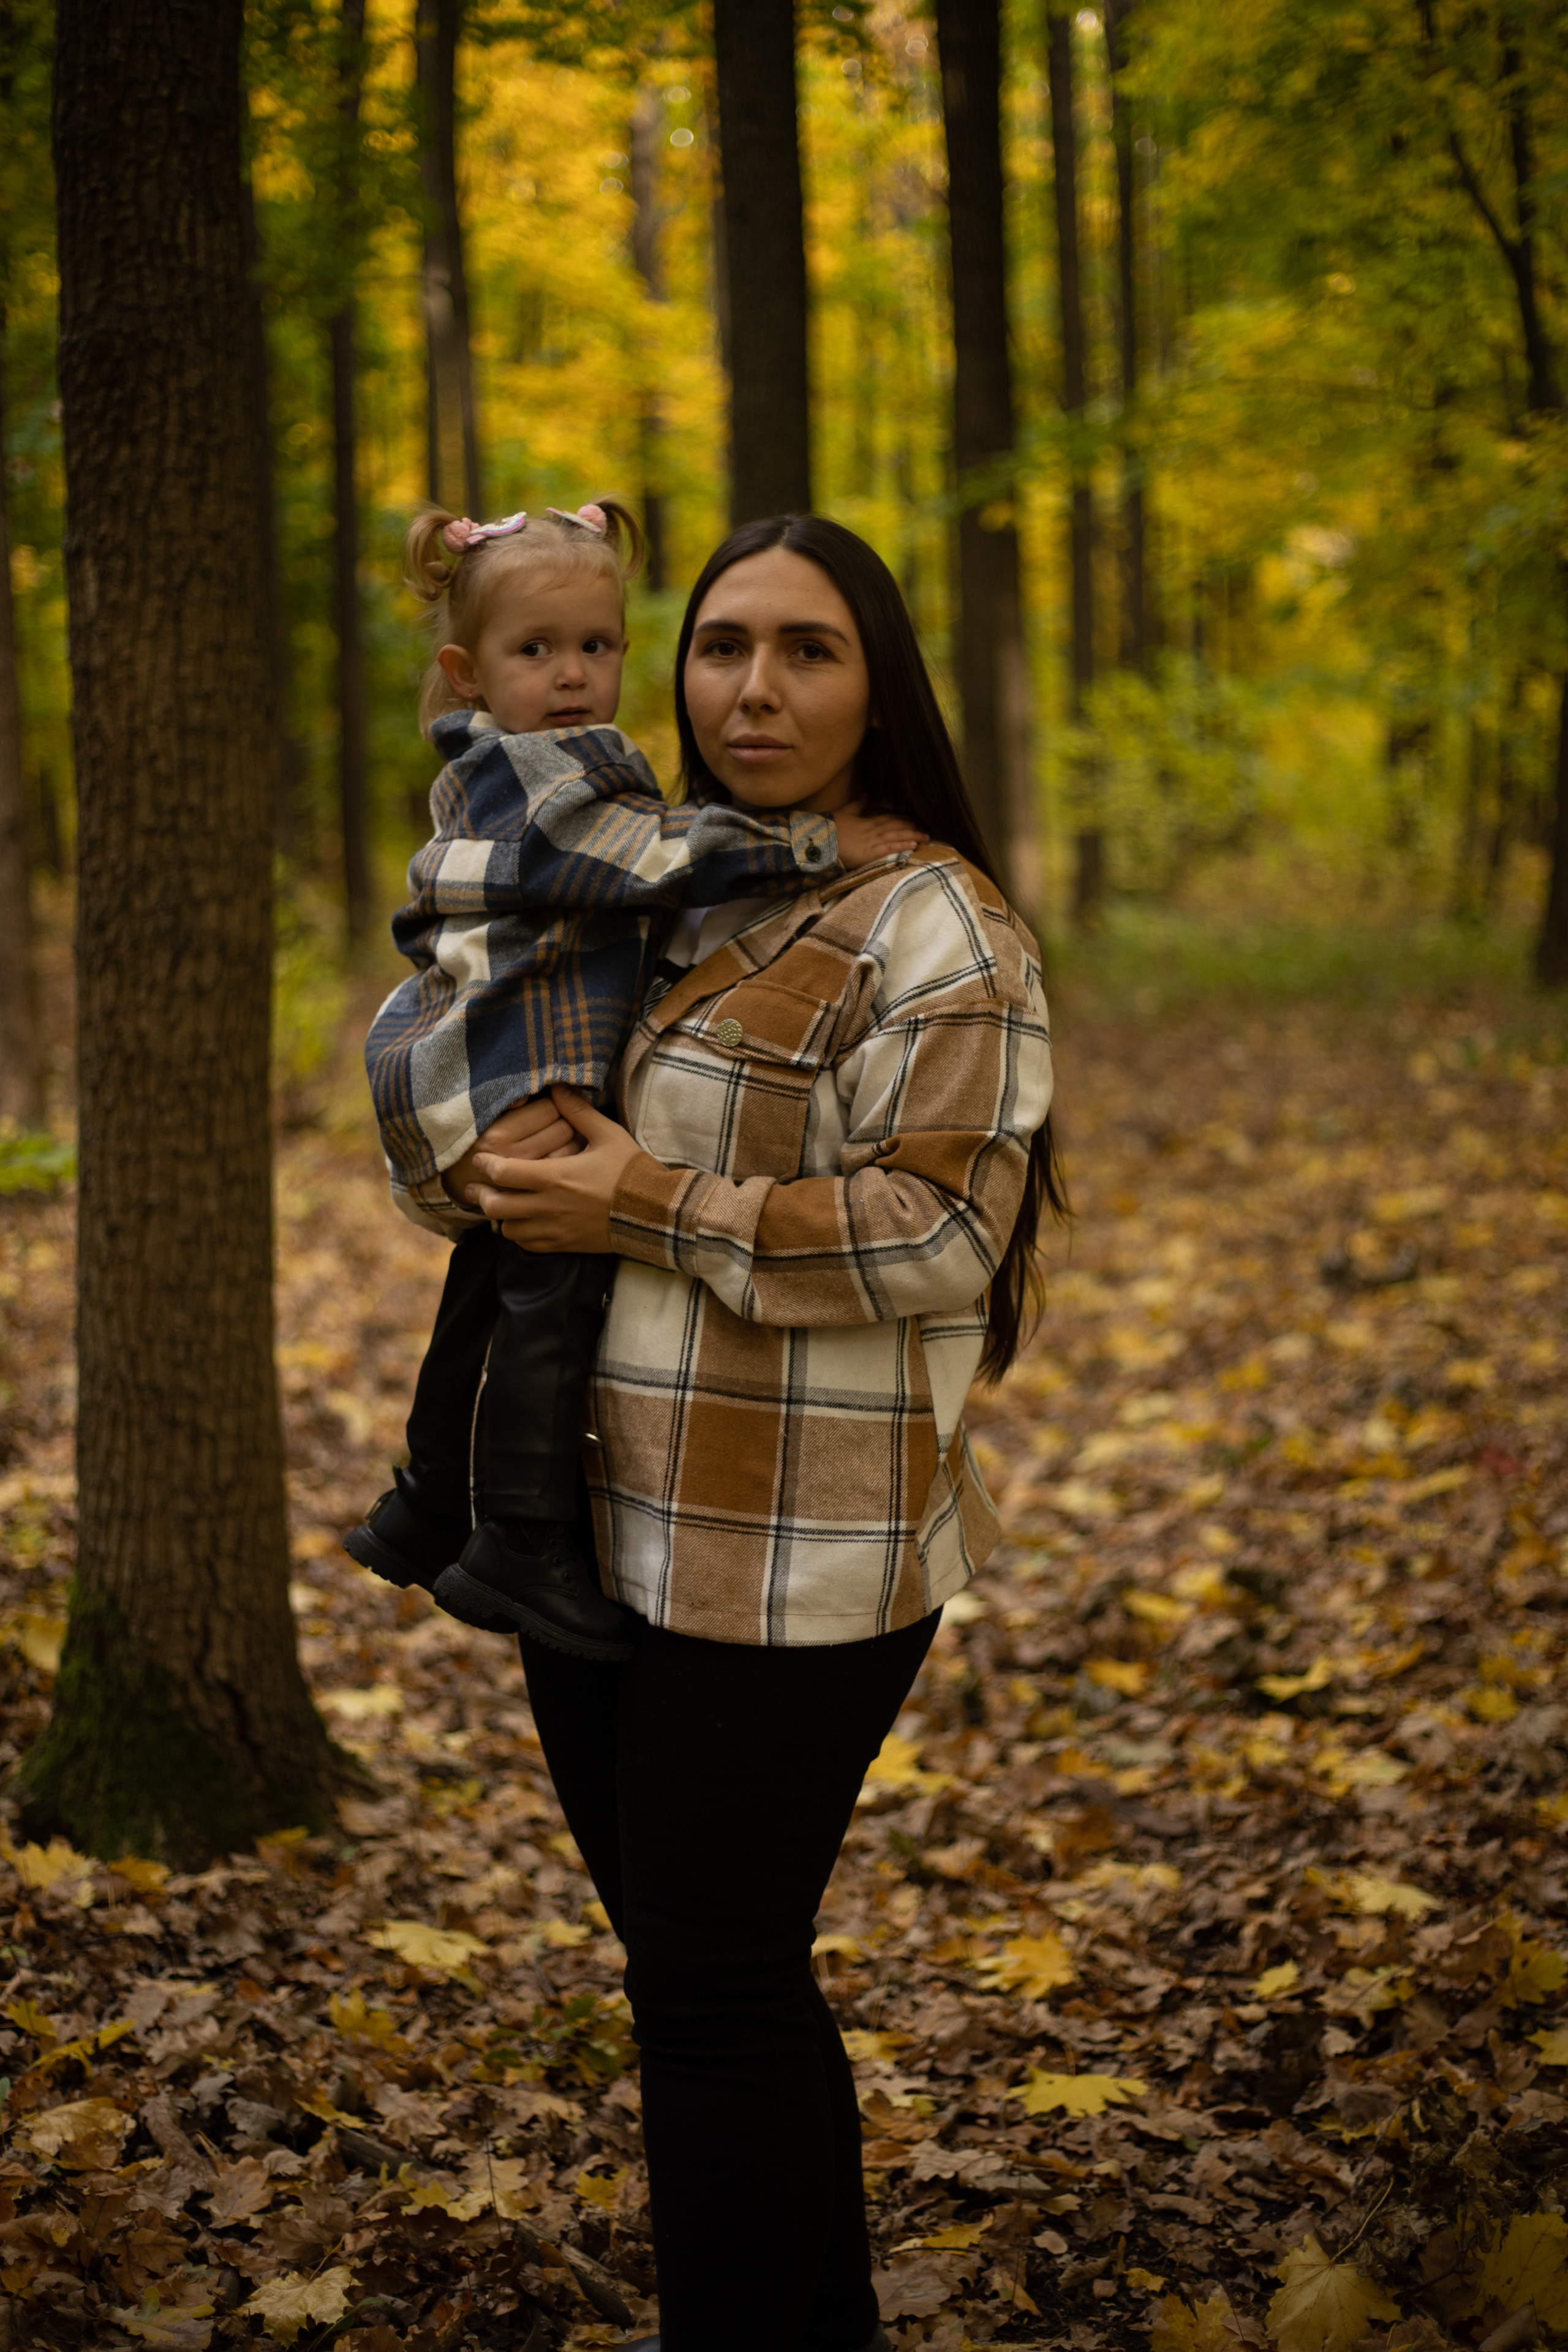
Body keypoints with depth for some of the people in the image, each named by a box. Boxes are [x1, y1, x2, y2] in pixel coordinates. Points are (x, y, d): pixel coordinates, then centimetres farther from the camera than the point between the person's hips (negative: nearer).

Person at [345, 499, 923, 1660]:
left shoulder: (502, 779, 20)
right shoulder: (516, 775, -12)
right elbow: (658, 859, -18)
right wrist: (811, 844, -18)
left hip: (500, 1089, 11)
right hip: (514, 1084, -11)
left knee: (491, 1301, 18)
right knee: (556, 1294, -14)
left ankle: (427, 1513, 29)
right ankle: (524, 1543, -12)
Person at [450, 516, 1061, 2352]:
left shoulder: (934, 929, -11)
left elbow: (933, 1231, -20)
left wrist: (649, 1211, -18)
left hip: (785, 1567, -9)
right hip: (606, 1533, 9)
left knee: (713, 1988, -3)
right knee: (693, 1972, 18)